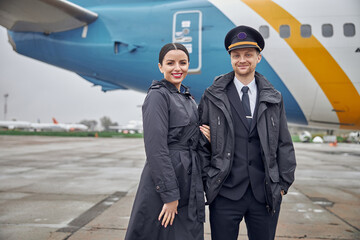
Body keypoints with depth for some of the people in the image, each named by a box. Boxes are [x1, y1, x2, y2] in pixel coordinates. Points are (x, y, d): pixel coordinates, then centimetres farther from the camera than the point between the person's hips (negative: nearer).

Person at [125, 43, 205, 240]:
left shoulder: (187, 97, 14)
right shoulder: (158, 95, -12)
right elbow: (156, 148, -19)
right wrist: (169, 195, -19)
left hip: (189, 181, 8)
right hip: (164, 180, -8)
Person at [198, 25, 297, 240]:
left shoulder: (274, 99, 7)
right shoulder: (213, 97, 1)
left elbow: (284, 144, 10)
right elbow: (201, 141, 2)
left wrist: (284, 182, 6)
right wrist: (205, 180, -2)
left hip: (266, 194, 2)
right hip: (226, 194, -2)